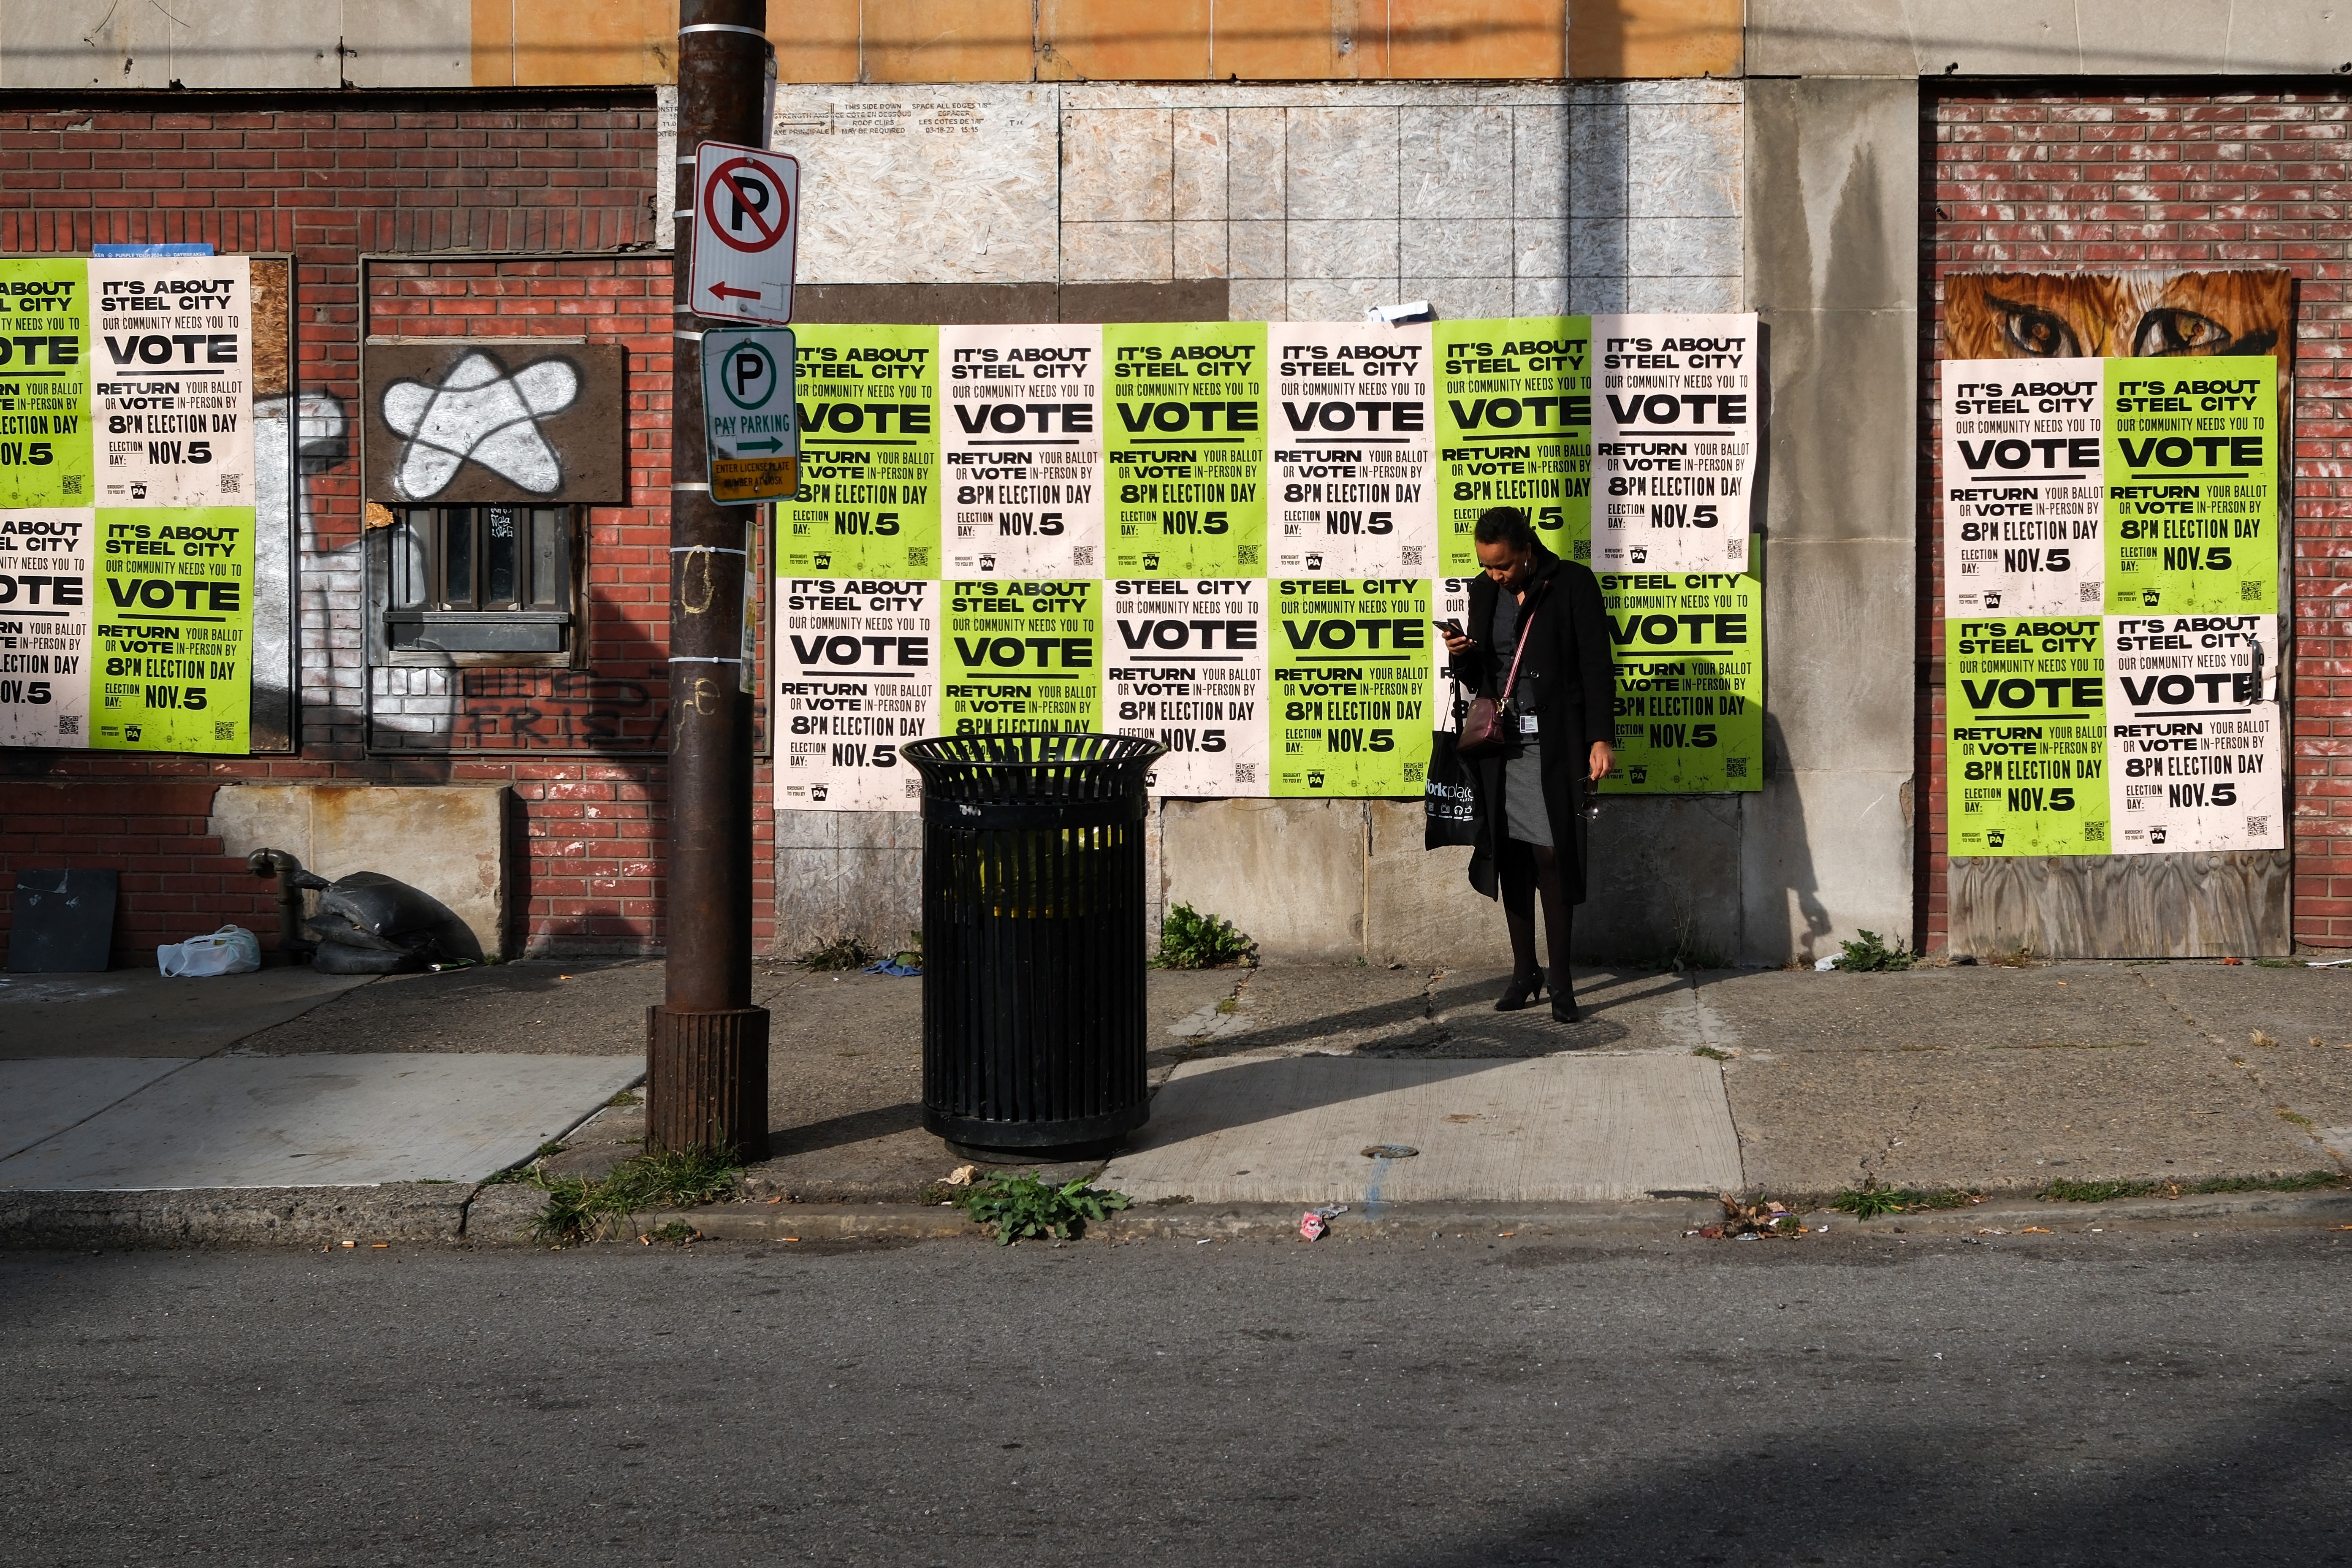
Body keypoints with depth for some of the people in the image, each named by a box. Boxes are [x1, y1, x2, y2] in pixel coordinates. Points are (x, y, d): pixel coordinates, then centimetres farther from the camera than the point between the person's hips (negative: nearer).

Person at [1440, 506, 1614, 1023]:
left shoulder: (1573, 584, -4)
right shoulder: (1484, 591, 11)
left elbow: (1596, 666, -6)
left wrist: (1600, 740, -12)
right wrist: (1461, 657, -5)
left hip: (1553, 743, -5)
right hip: (1499, 742, 5)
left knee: (1551, 854, -8)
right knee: (1510, 855, 4)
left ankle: (1560, 979, -1)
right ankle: (1524, 970, 14)